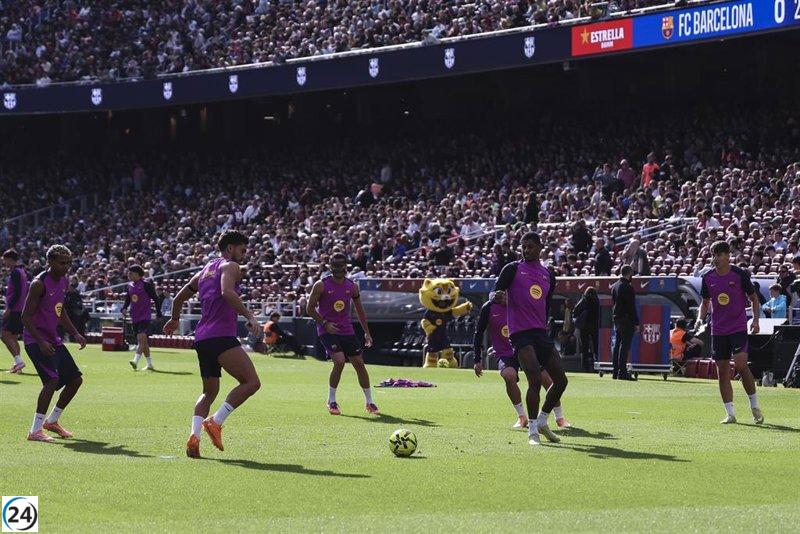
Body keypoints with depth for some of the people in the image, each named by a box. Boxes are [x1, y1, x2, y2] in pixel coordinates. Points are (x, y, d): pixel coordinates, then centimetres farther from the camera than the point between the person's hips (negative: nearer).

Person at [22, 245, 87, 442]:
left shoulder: (64, 282, 9)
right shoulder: (39, 283, -18)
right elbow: (26, 316, -19)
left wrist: (75, 334, 14)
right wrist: (41, 342, -28)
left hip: (53, 339, 9)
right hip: (36, 340, -9)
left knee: (75, 379, 9)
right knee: (52, 380, -23)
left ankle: (52, 421, 26)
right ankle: (35, 431, -18)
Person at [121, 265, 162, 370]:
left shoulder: (146, 284, -8)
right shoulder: (129, 286, 11)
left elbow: (155, 298, -4)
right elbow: (127, 300, 19)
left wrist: (158, 313, -5)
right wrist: (124, 308, -2)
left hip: (145, 316, -7)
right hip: (135, 317, 7)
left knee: (141, 337, -22)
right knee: (143, 341, 11)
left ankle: (135, 361, -32)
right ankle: (150, 364, 18)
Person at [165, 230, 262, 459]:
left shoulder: (204, 271, 26)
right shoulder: (230, 266, 2)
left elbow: (178, 298, 35)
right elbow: (227, 292, -20)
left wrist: (174, 320, 53)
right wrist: (250, 316, -24)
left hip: (202, 339, 9)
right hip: (221, 336, -9)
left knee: (209, 392, 18)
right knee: (251, 382, -15)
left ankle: (194, 434, -3)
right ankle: (216, 422, -20)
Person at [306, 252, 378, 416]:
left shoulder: (352, 286, 5)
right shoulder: (321, 285, -7)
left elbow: (359, 310, 16)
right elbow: (310, 309, -3)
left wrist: (367, 332, 12)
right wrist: (324, 323, -15)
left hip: (347, 330, 4)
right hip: (327, 331, -4)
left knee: (359, 364, 2)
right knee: (339, 361, -22)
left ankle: (369, 402, 16)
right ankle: (331, 401, -5)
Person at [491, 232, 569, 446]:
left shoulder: (548, 275, 17)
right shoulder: (513, 269, 3)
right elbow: (495, 293, -7)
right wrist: (497, 296, -29)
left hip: (541, 332, 6)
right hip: (520, 332, -6)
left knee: (561, 380, 5)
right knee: (535, 380, -18)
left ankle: (542, 422, 23)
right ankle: (532, 431, -10)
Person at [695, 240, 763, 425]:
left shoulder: (740, 274, -5)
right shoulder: (708, 278, 4)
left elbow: (753, 298, 3)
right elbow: (705, 302, 15)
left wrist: (755, 320, -9)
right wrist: (700, 318, -2)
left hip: (738, 328, -4)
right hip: (718, 330, 4)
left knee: (741, 365, -17)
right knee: (723, 371, 2)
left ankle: (754, 404, 1)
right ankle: (730, 414, 8)